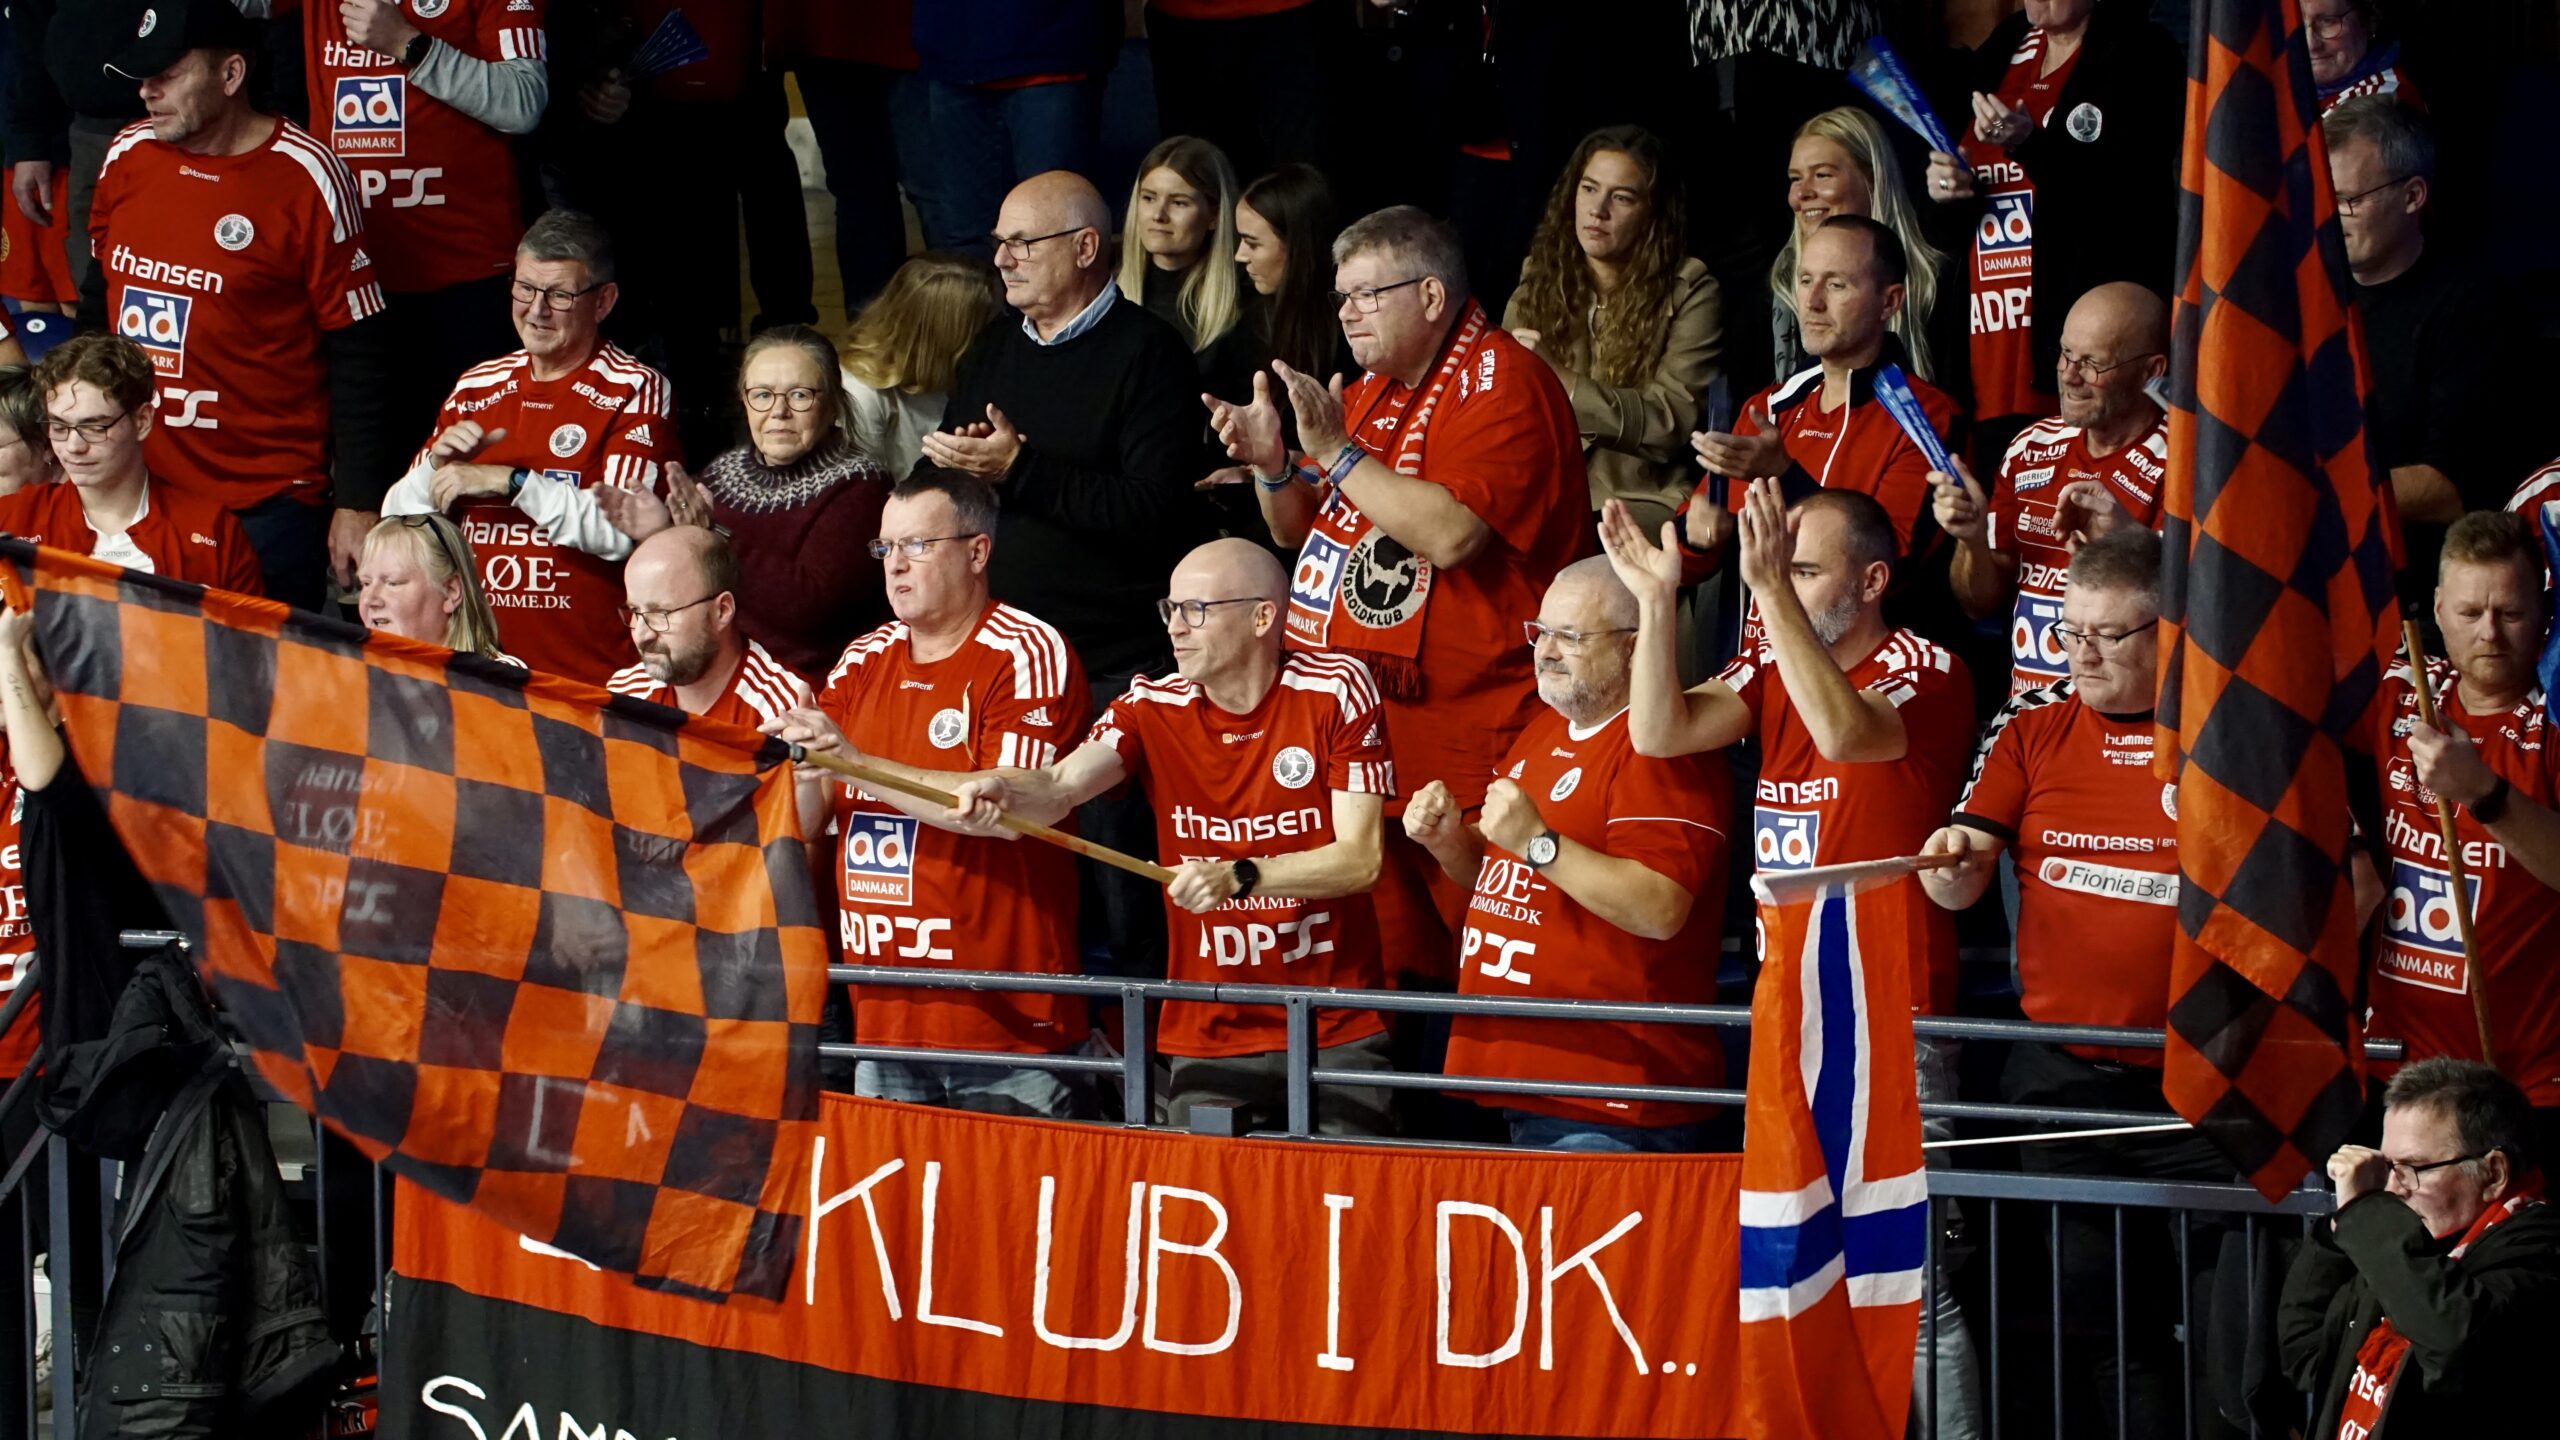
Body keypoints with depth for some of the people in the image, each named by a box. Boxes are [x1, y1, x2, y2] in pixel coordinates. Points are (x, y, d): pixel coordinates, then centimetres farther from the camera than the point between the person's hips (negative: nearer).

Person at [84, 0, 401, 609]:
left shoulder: (304, 176, -11)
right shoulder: (129, 154, 5)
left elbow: (359, 352, -8)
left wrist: (359, 505, -10)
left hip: (266, 506, -5)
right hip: (134, 491, 5)